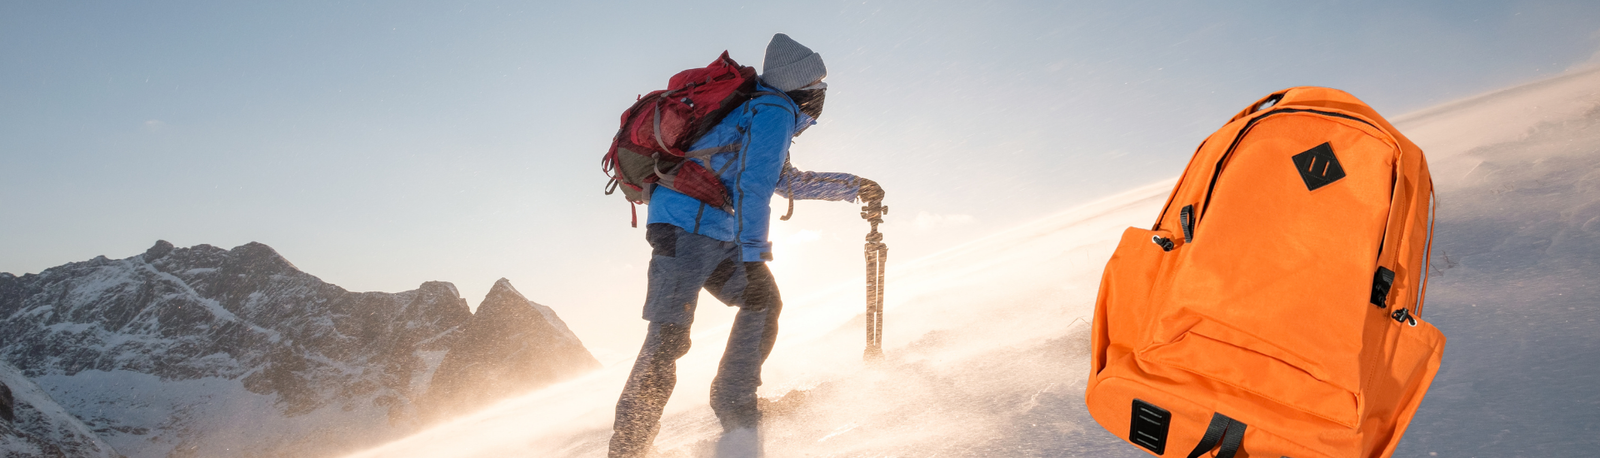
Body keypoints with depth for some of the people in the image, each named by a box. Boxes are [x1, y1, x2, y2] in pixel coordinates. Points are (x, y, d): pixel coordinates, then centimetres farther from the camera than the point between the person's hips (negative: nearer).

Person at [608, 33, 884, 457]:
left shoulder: (762, 111, 25)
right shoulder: (776, 111, -5)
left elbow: (786, 180, 38)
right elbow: (753, 185, -17)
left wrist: (852, 186, 42)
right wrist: (753, 256, -20)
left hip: (715, 235, 10)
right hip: (686, 228, -10)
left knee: (764, 302, 8)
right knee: (668, 337, -13)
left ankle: (734, 405, 12)